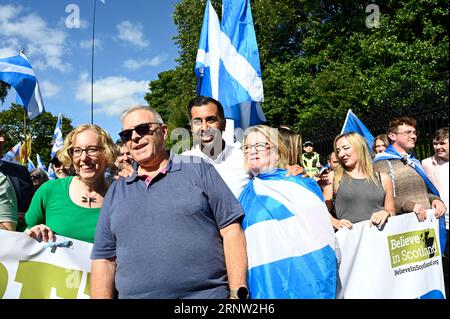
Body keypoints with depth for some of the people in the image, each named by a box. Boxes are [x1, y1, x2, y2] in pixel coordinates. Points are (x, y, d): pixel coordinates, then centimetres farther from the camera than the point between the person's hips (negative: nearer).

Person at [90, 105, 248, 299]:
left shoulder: (200, 171, 0)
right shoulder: (116, 191, 10)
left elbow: (231, 230, -5)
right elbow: (104, 259, 9)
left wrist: (237, 293, -11)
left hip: (207, 293, -3)